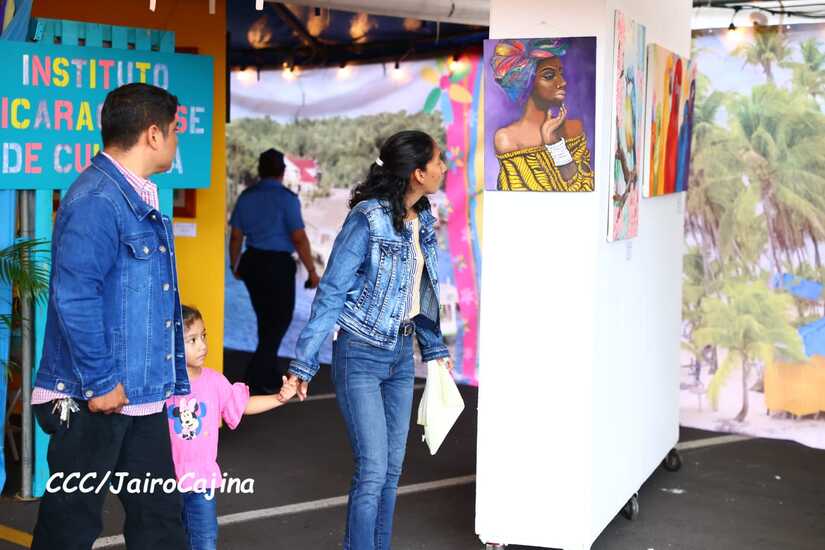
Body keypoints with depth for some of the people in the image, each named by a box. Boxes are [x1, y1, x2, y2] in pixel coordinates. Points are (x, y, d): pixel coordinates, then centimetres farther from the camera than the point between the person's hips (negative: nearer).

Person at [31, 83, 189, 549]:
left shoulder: (140, 199, 13)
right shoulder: (96, 200, -17)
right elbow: (74, 298, -24)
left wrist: (166, 380, 21)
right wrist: (100, 383, -20)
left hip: (142, 396, 9)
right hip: (94, 401, -9)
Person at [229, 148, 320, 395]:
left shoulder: (246, 196, 6)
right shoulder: (287, 198, -11)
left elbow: (236, 236, 10)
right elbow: (299, 239, -15)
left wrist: (235, 265, 24)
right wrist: (312, 271, -7)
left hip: (252, 263, 6)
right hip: (278, 264, -6)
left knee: (265, 319, 19)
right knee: (280, 320, 6)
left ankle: (270, 377, 27)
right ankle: (256, 378, 0)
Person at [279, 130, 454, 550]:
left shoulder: (422, 219, 5)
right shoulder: (368, 217, -17)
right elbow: (331, 292, -15)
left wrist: (435, 349, 22)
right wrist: (303, 365, -15)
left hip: (401, 356, 7)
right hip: (360, 357, -7)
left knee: (392, 468, 10)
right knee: (373, 470, -8)